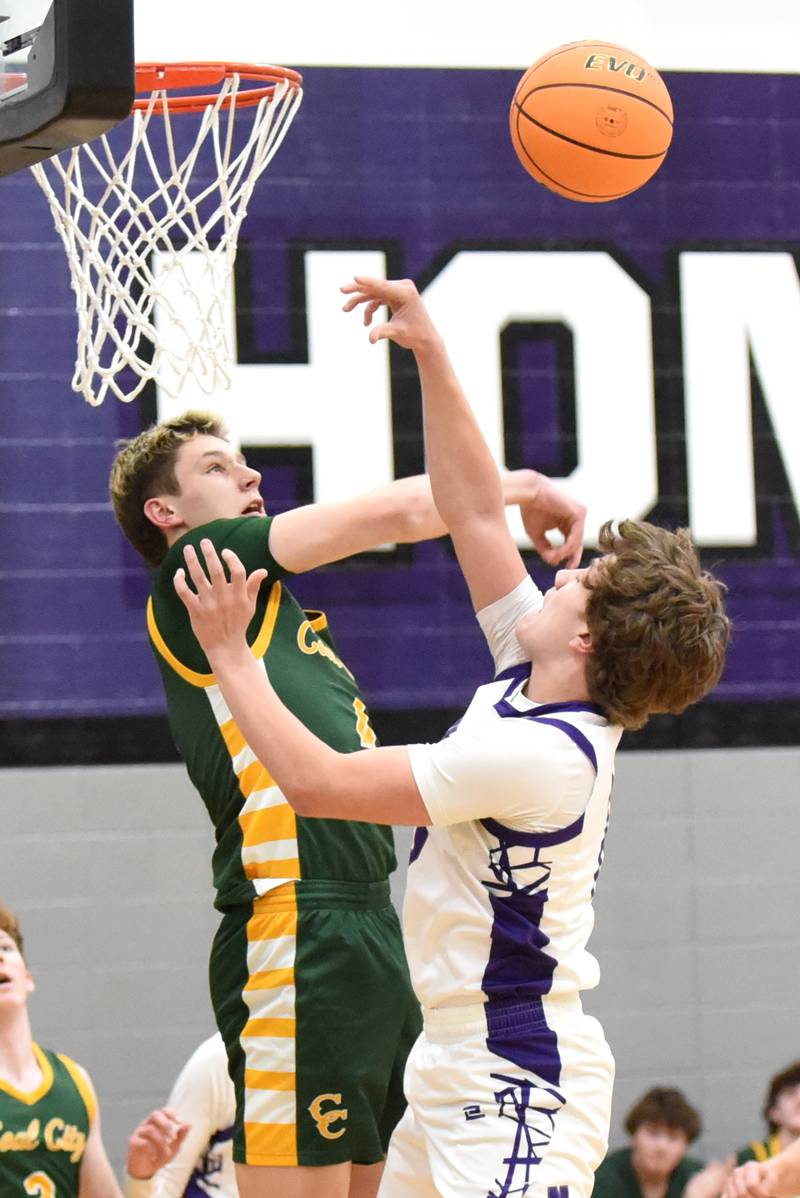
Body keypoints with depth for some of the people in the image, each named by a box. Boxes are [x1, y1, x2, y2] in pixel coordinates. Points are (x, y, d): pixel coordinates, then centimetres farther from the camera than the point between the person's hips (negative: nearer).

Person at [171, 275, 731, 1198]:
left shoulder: (539, 754, -22)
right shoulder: (533, 684, 4)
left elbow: (317, 781, -20)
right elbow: (475, 514, 13)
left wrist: (229, 653, -10)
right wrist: (431, 358, 11)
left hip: (515, 1086, -10)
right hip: (457, 1057, 10)